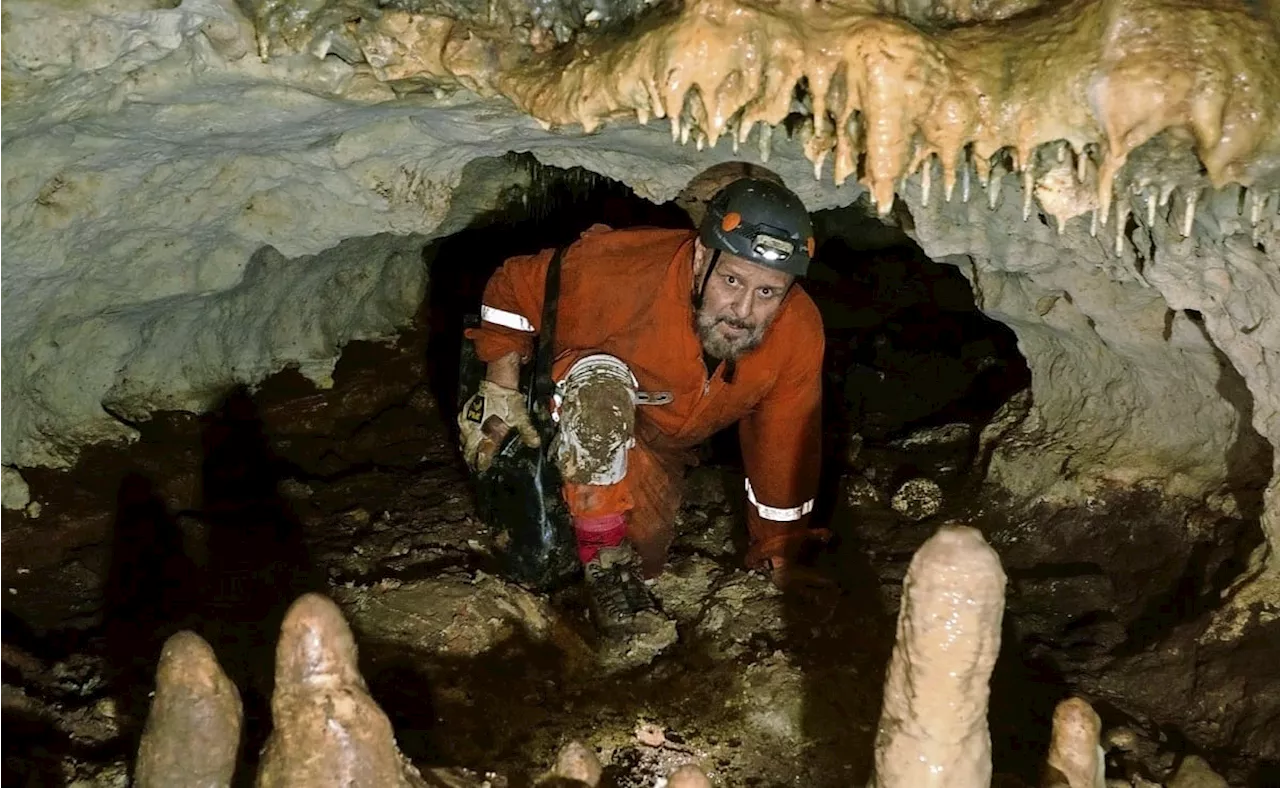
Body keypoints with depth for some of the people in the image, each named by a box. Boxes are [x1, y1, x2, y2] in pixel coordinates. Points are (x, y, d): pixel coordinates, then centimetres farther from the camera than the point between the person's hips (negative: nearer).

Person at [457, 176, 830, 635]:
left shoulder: (799, 335, -26)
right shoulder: (626, 271, -39)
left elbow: (784, 444, -10)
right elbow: (515, 286, -20)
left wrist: (781, 555, -1)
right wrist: (501, 388, -24)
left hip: (659, 447, 4)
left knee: (645, 559, 0)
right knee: (601, 386, -38)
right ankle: (604, 554, -19)